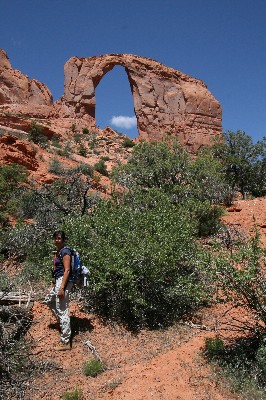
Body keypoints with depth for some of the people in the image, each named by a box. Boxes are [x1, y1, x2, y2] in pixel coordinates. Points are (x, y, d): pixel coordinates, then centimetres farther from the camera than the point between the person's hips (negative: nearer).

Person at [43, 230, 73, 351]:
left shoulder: (65, 252, -14)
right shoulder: (58, 252, 14)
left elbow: (67, 270, -20)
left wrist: (62, 288, -24)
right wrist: (52, 286, 22)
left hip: (63, 282, -10)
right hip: (57, 282, 10)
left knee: (62, 311, -7)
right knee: (48, 300, 29)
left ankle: (66, 343, -2)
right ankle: (60, 320, 39)